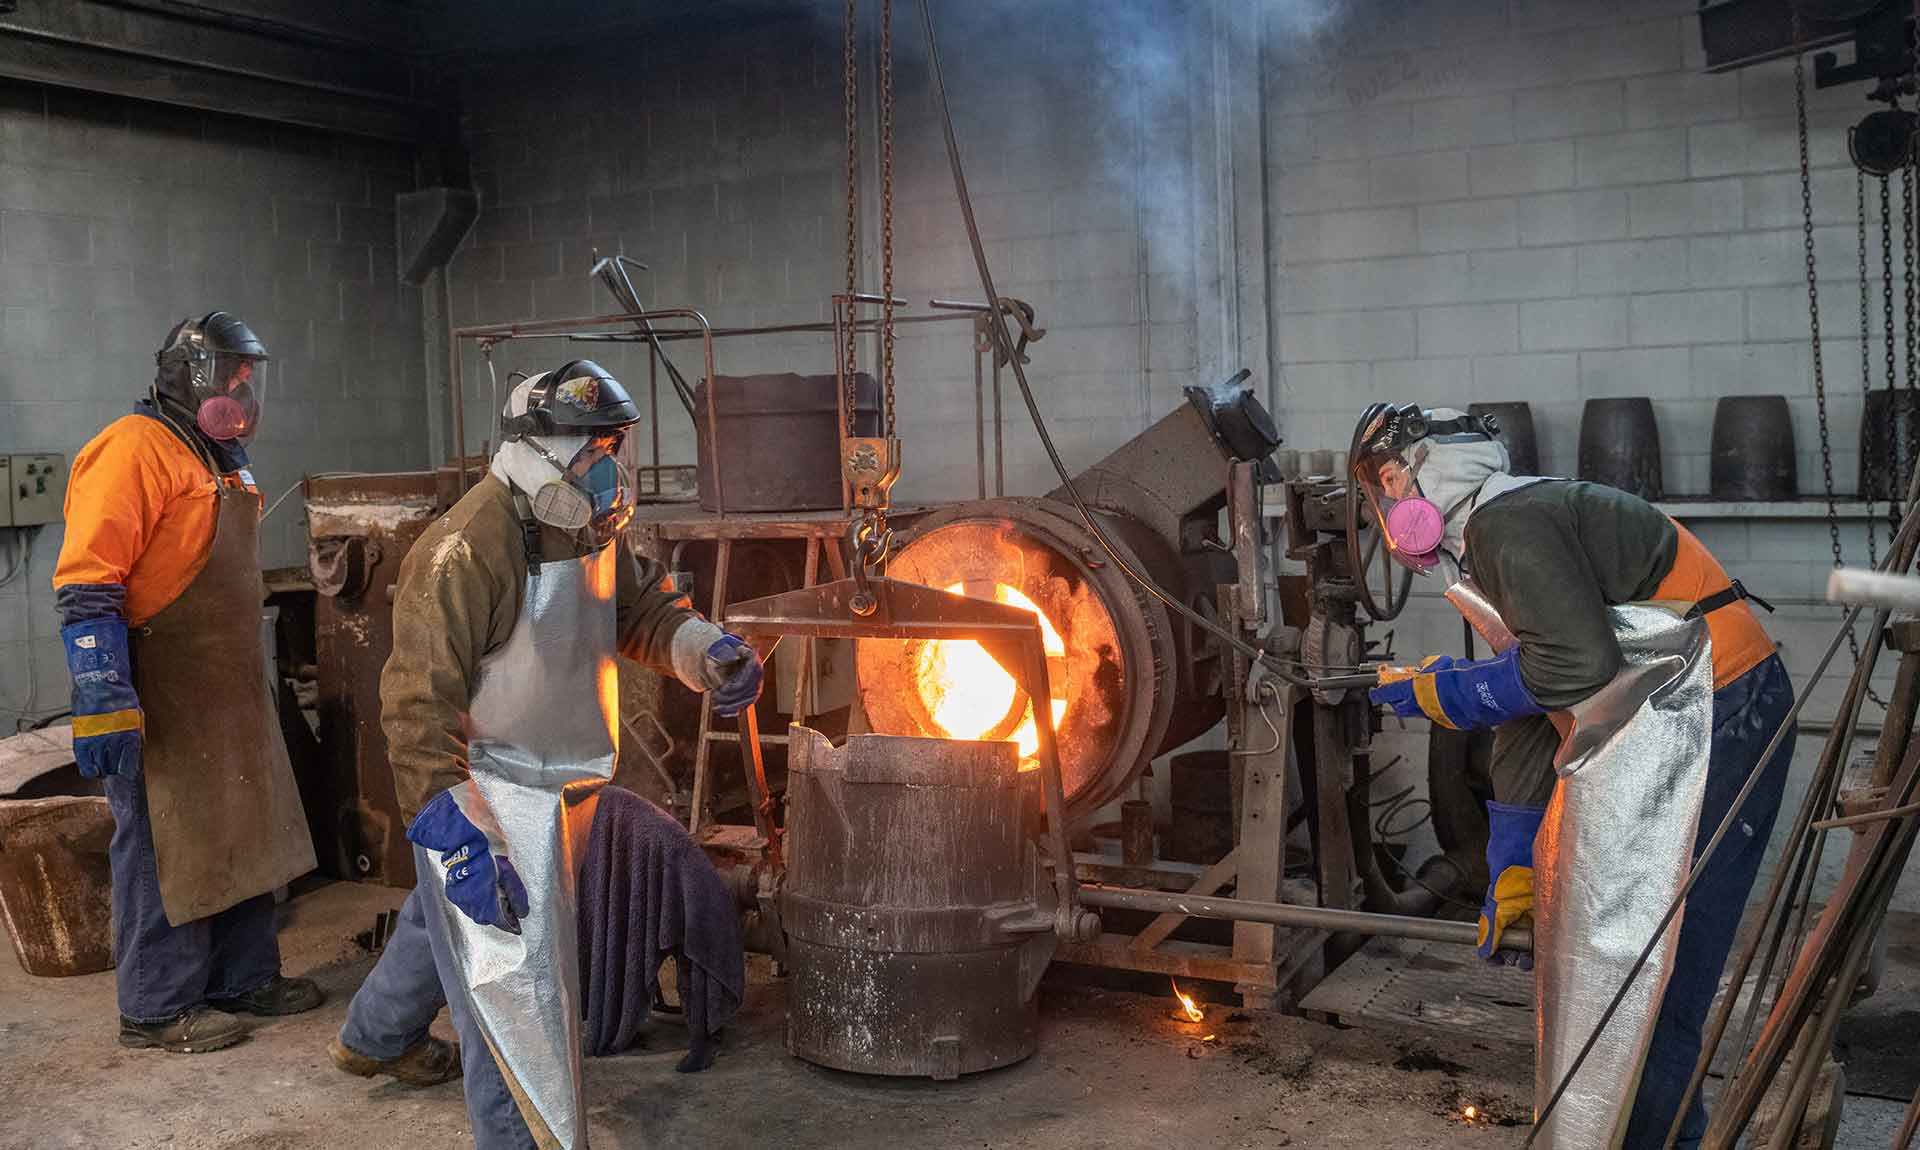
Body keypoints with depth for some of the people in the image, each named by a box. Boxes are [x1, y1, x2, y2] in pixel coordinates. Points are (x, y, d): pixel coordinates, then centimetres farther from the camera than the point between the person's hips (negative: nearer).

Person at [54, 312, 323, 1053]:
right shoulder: (135, 449, -14)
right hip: (159, 702, -9)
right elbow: (87, 587, -21)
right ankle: (158, 1007, 12)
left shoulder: (220, 458, 16)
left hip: (227, 693, 9)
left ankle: (245, 978, 28)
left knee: (241, 837, 15)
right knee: (162, 848, 0)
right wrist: (103, 701, -26)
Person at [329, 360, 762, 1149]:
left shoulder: (587, 532, 2)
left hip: (551, 790, 10)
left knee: (445, 920, 30)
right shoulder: (466, 551, -26)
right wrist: (460, 836, -33)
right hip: (485, 800, -10)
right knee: (514, 977, -5)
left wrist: (712, 654, -7)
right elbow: (421, 705, -28)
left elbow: (642, 612, 14)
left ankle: (372, 1041, 55)